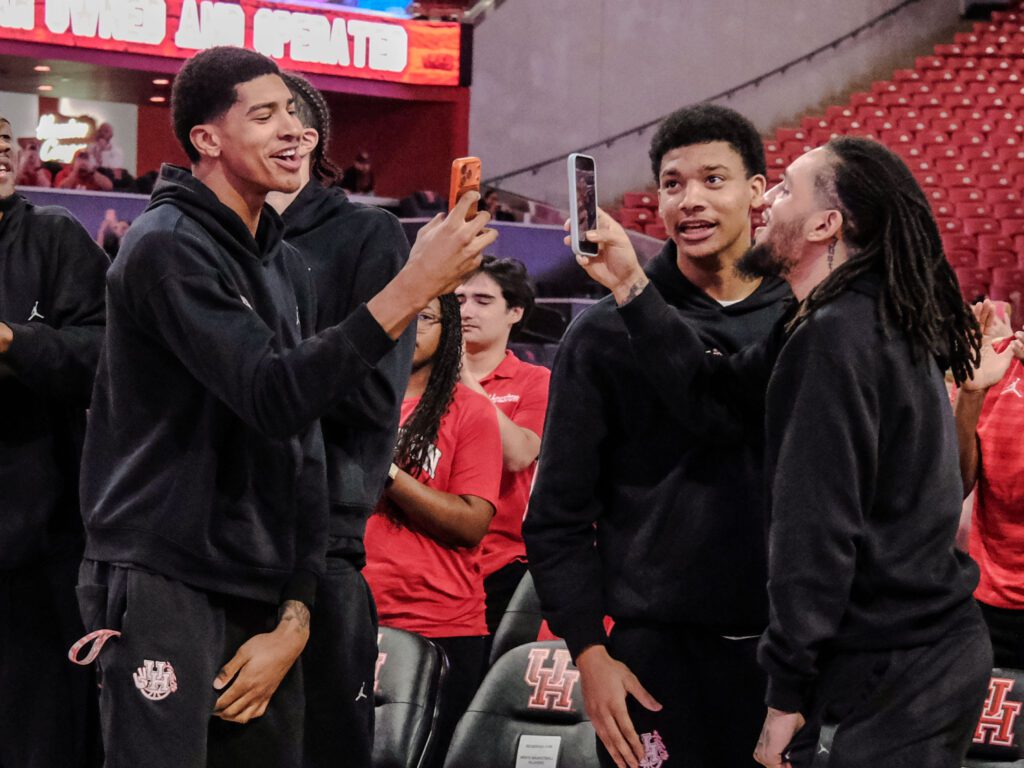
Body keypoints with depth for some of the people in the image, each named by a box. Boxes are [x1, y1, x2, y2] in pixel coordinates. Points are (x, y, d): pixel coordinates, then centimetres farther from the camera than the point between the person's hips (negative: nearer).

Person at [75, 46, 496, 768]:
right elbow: (274, 398, -23)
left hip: (261, 599, 7)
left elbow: (304, 451, 13)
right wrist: (413, 288, -24)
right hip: (162, 585, -7)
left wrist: (294, 617, 4)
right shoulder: (167, 248, -11)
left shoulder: (288, 266, 15)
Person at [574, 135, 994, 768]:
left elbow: (817, 527, -20)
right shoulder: (872, 323, 13)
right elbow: (713, 393, 10)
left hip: (899, 674, -10)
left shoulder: (836, 337, -19)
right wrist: (631, 285, 10)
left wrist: (788, 691, -17)